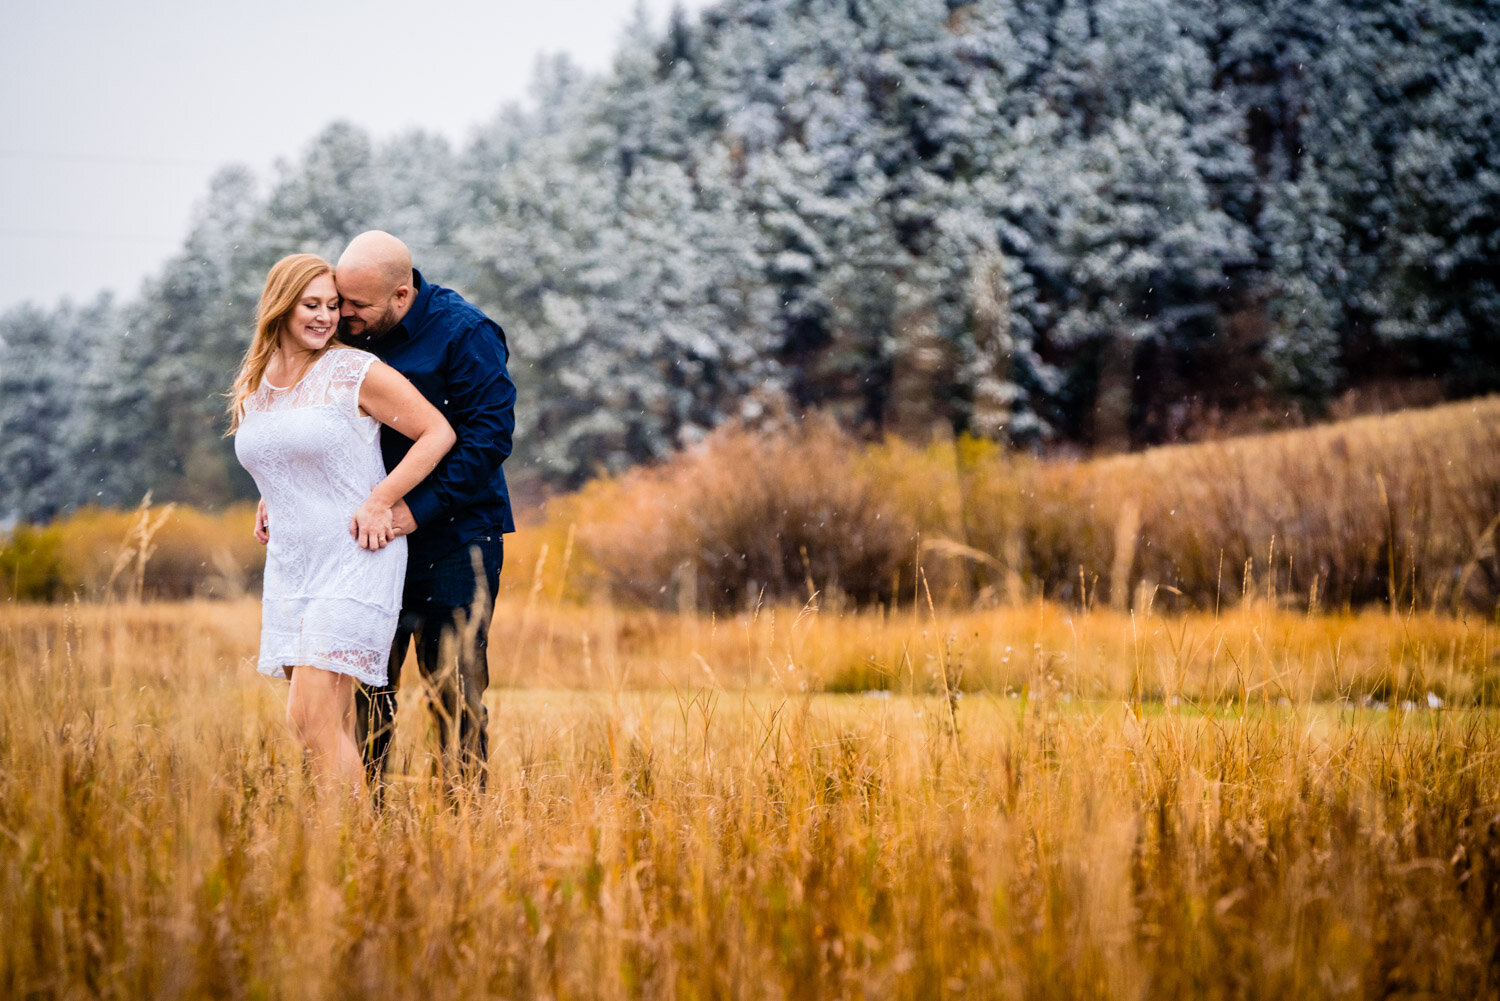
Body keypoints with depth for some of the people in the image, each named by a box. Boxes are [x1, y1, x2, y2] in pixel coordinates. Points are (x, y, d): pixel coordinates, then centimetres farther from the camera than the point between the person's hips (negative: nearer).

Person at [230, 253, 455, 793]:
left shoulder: (356, 372, -9)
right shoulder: (252, 386, 10)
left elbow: (438, 432, -7)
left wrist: (380, 501, -11)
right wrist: (269, 500, 12)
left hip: (355, 560, -6)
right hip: (290, 562, 6)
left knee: (311, 716, -15)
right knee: (330, 723, 7)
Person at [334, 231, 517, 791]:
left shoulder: (464, 335, -12)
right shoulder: (348, 334, 5)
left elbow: (489, 436, -17)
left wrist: (419, 508, -24)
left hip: (454, 540, -5)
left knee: (455, 689, -2)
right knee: (365, 685, 8)